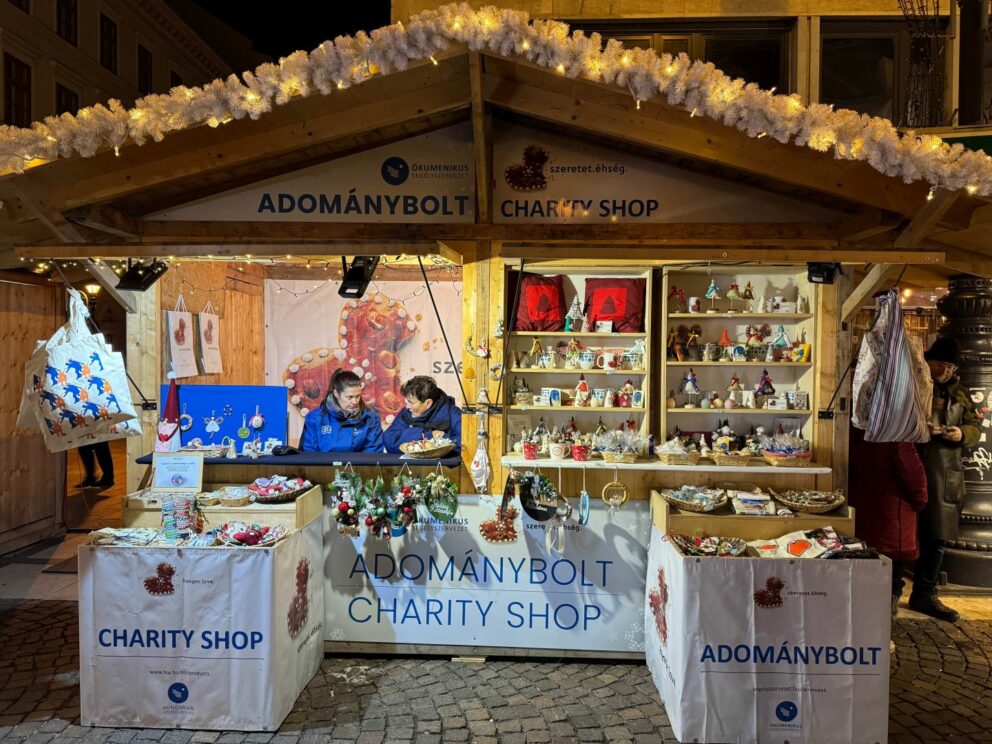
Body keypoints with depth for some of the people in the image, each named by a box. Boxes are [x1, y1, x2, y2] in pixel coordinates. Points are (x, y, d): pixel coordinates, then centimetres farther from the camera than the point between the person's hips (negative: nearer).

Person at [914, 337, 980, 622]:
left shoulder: (958, 391, 13)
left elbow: (975, 427, 16)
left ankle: (924, 595, 24)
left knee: (936, 537, 11)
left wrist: (962, 434, -5)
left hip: (945, 476, 5)